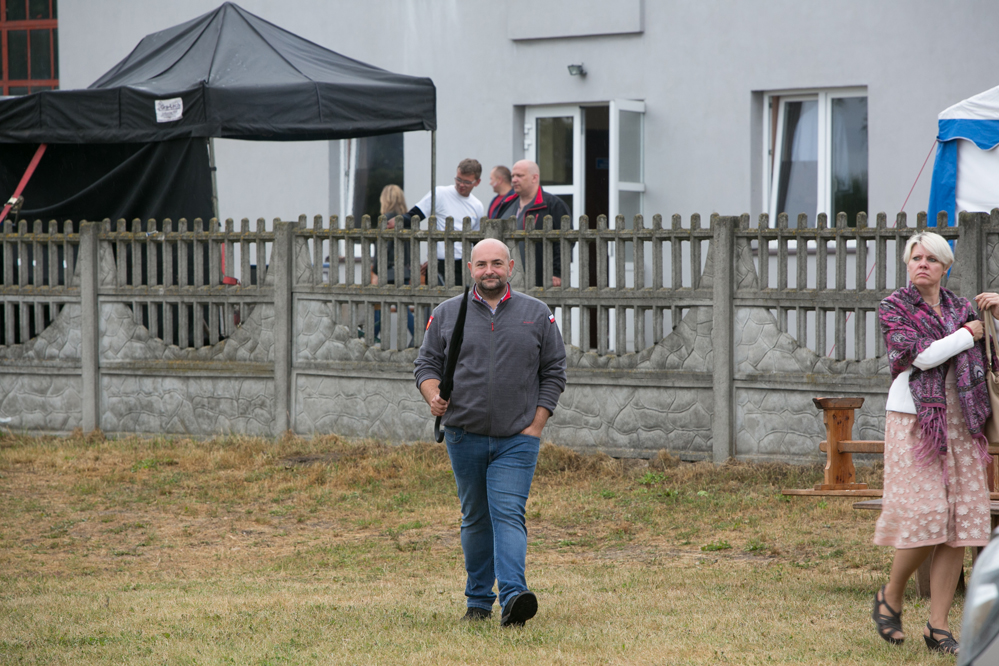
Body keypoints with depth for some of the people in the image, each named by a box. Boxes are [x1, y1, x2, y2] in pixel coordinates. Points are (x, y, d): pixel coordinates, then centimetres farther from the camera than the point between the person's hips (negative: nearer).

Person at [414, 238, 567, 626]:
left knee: (508, 514, -15)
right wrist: (433, 397, -11)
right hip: (465, 435, 2)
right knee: (475, 518, 9)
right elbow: (427, 364, 11)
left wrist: (536, 426, -2)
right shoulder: (447, 314, 8)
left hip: (517, 439, -2)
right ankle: (479, 601, 19)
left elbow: (554, 373, 7)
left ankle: (513, 596, -26)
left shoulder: (536, 315, 6)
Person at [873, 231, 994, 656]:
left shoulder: (959, 308, 14)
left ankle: (938, 627, 3)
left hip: (959, 424, 5)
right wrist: (967, 335, -6)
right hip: (914, 419, -5)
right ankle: (890, 597, 11)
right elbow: (919, 355, -15)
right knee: (925, 517, -14)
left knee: (960, 522, -2)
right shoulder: (894, 307, 1)